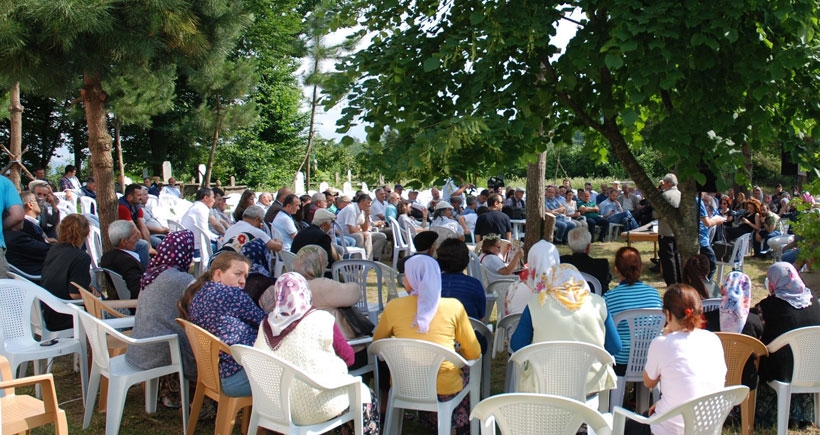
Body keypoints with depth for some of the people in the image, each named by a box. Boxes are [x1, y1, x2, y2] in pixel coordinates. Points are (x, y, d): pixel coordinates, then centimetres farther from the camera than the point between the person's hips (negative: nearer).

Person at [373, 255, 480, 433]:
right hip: (444, 389, -1)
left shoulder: (393, 306, -9)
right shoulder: (454, 307, -12)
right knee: (466, 371, 32)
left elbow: (377, 344, 8)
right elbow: (474, 353, -4)